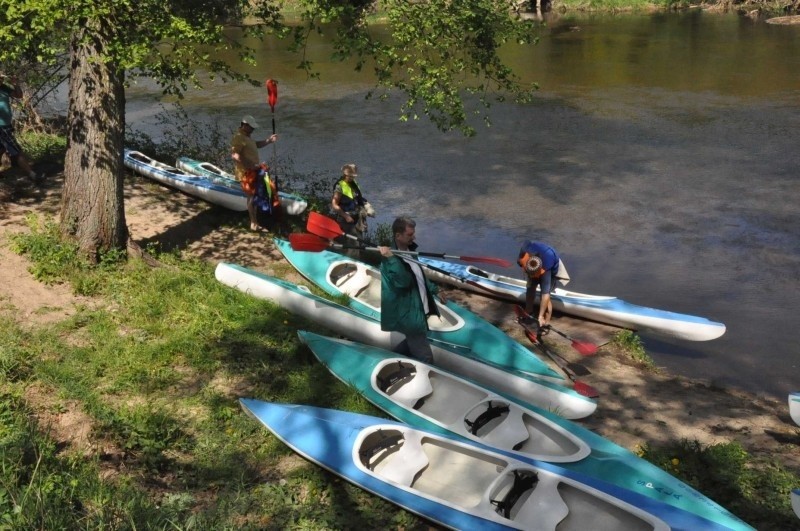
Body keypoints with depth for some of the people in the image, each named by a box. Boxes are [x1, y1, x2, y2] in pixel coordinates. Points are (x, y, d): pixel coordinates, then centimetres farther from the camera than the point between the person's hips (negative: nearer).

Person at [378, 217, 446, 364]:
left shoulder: (408, 250, 8)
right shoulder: (391, 258, -22)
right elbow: (403, 281, -37)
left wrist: (434, 290, 28)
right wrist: (390, 258, -42)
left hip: (416, 311, 10)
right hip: (408, 315, -10)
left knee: (412, 354, 23)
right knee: (425, 358, -9)